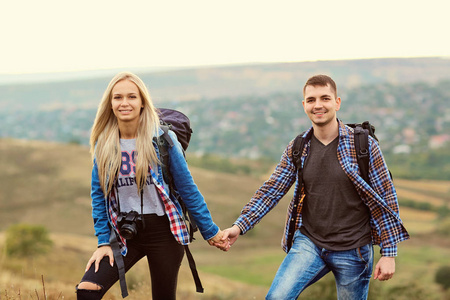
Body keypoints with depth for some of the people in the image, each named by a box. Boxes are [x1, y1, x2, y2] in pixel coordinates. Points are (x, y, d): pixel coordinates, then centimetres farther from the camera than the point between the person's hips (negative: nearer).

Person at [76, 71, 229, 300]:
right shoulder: (104, 145, 0)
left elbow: (187, 188, -3)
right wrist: (103, 242, 0)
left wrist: (210, 231, 2)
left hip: (163, 232, -2)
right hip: (124, 235, 2)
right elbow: (99, 195, 7)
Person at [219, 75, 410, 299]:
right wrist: (239, 226, -5)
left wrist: (389, 253, -6)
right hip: (309, 242, 2)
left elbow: (386, 199, -4)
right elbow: (271, 190, 6)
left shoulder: (364, 145, -7)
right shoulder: (297, 149, 3)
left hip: (353, 251, -2)